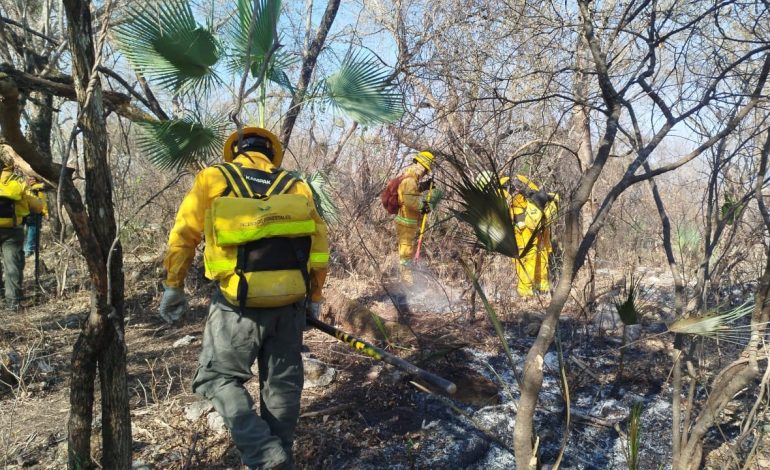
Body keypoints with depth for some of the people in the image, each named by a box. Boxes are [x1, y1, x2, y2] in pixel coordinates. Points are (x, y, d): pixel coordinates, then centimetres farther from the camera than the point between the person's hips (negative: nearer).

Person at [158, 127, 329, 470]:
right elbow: (319, 244, 11)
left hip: (239, 303, -3)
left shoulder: (213, 177, 6)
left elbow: (184, 233, 3)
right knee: (282, 382, 15)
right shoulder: (296, 185, 12)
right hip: (290, 301, 3)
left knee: (220, 378, 11)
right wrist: (314, 298, 20)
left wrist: (174, 286, 12)